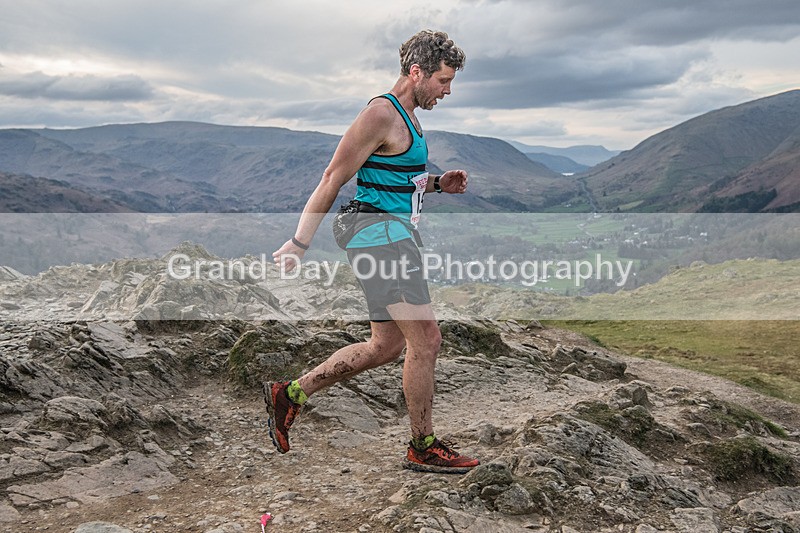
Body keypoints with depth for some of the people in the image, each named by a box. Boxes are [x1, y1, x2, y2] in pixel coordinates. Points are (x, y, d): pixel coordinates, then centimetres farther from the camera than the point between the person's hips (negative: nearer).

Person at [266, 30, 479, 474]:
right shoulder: (382, 115, -13)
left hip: (391, 237, 11)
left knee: (386, 347, 13)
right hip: (382, 236, -11)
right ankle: (423, 448, 10)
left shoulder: (407, 116, 18)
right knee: (426, 339, -6)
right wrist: (299, 244, -14)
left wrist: (436, 184, 11)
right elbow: (333, 179, -15)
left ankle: (290, 395, 22)